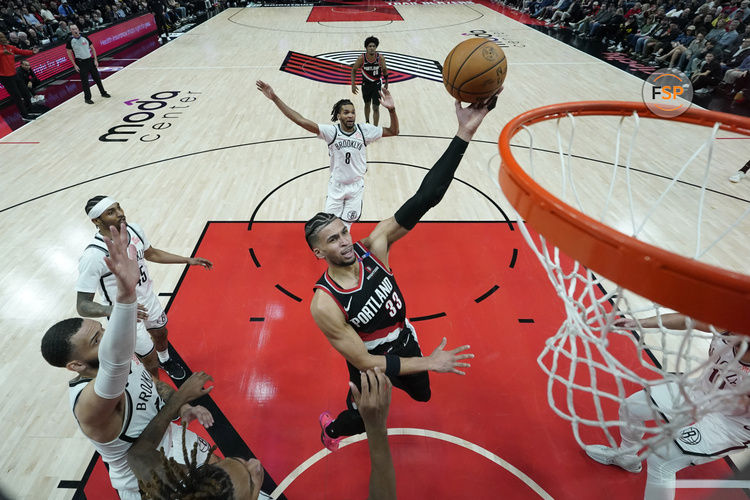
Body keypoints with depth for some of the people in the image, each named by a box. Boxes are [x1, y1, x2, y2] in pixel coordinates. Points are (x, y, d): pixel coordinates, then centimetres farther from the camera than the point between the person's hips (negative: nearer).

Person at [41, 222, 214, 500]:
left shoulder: (126, 359, -15)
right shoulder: (90, 403, -38)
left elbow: (153, 384, 5)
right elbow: (114, 362, -62)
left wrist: (183, 407, -14)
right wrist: (126, 293, -78)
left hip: (167, 437, 6)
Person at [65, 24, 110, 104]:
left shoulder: (85, 38, 1)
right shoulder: (70, 41, -6)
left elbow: (92, 48, 8)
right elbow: (69, 54, -2)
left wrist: (95, 60, 0)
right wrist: (75, 65, -7)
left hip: (90, 60, 3)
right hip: (81, 63, -3)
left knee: (97, 77, 11)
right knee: (84, 81, 0)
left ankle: (103, 93, 28)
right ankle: (87, 98, 9)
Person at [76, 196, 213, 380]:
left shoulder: (133, 229, -12)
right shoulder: (92, 256, -32)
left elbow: (151, 254, 9)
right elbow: (82, 306, -28)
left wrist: (189, 260, 7)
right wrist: (113, 310, -48)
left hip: (149, 300, 6)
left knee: (161, 334, 30)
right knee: (151, 361, 7)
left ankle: (165, 360, 63)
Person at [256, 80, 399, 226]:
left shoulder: (364, 130, -9)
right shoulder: (331, 132, -14)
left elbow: (393, 131, -7)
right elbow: (301, 120, -21)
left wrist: (391, 110, -26)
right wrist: (274, 98, -27)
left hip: (356, 186, 1)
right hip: (336, 185, 0)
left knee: (346, 223, 11)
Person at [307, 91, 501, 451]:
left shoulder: (373, 247, -26)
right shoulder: (324, 305, -34)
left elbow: (424, 199, -35)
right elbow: (365, 363, -28)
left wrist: (464, 134, -43)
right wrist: (428, 363, -28)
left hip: (406, 343, 4)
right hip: (372, 366, -4)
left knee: (421, 394, 31)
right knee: (362, 421, 24)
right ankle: (330, 428, 61)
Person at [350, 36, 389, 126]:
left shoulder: (380, 58, -18)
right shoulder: (361, 58, -18)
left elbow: (385, 70, 0)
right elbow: (354, 70, -4)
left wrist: (386, 83, 6)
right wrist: (353, 85, -10)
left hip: (377, 84, -1)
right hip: (366, 84, 2)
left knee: (376, 108, -7)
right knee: (367, 104, 20)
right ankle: (367, 122, 42)